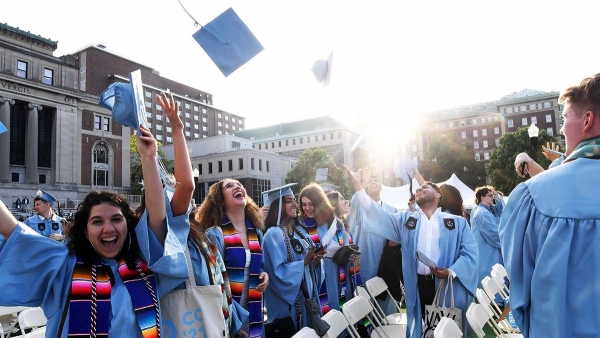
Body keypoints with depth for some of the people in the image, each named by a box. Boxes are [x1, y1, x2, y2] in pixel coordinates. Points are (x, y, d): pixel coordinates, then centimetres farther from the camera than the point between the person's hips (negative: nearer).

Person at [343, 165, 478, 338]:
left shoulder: (457, 222, 6)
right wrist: (357, 184, -9)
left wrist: (451, 272, -18)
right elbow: (376, 214, 0)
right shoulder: (405, 219, 11)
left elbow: (470, 253, -1)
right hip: (419, 286, 2)